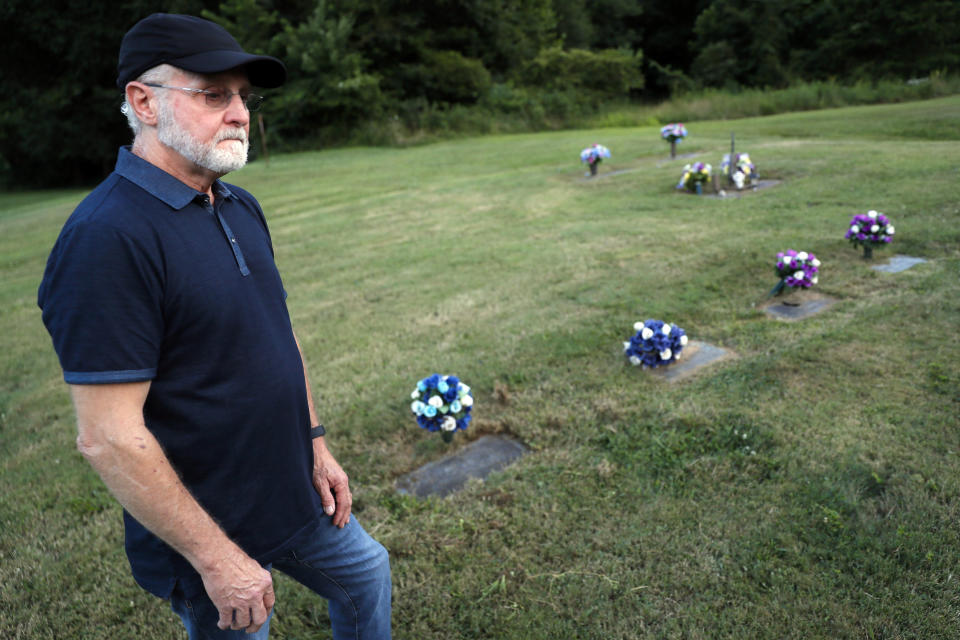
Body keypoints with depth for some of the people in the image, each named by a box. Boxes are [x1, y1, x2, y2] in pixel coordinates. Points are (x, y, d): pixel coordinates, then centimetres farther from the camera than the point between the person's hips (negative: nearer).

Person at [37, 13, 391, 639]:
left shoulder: (241, 207, 3)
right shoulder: (107, 236, -25)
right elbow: (108, 437, -25)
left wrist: (316, 443, 10)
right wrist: (216, 558, -20)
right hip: (211, 533, -7)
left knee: (366, 574, 25)